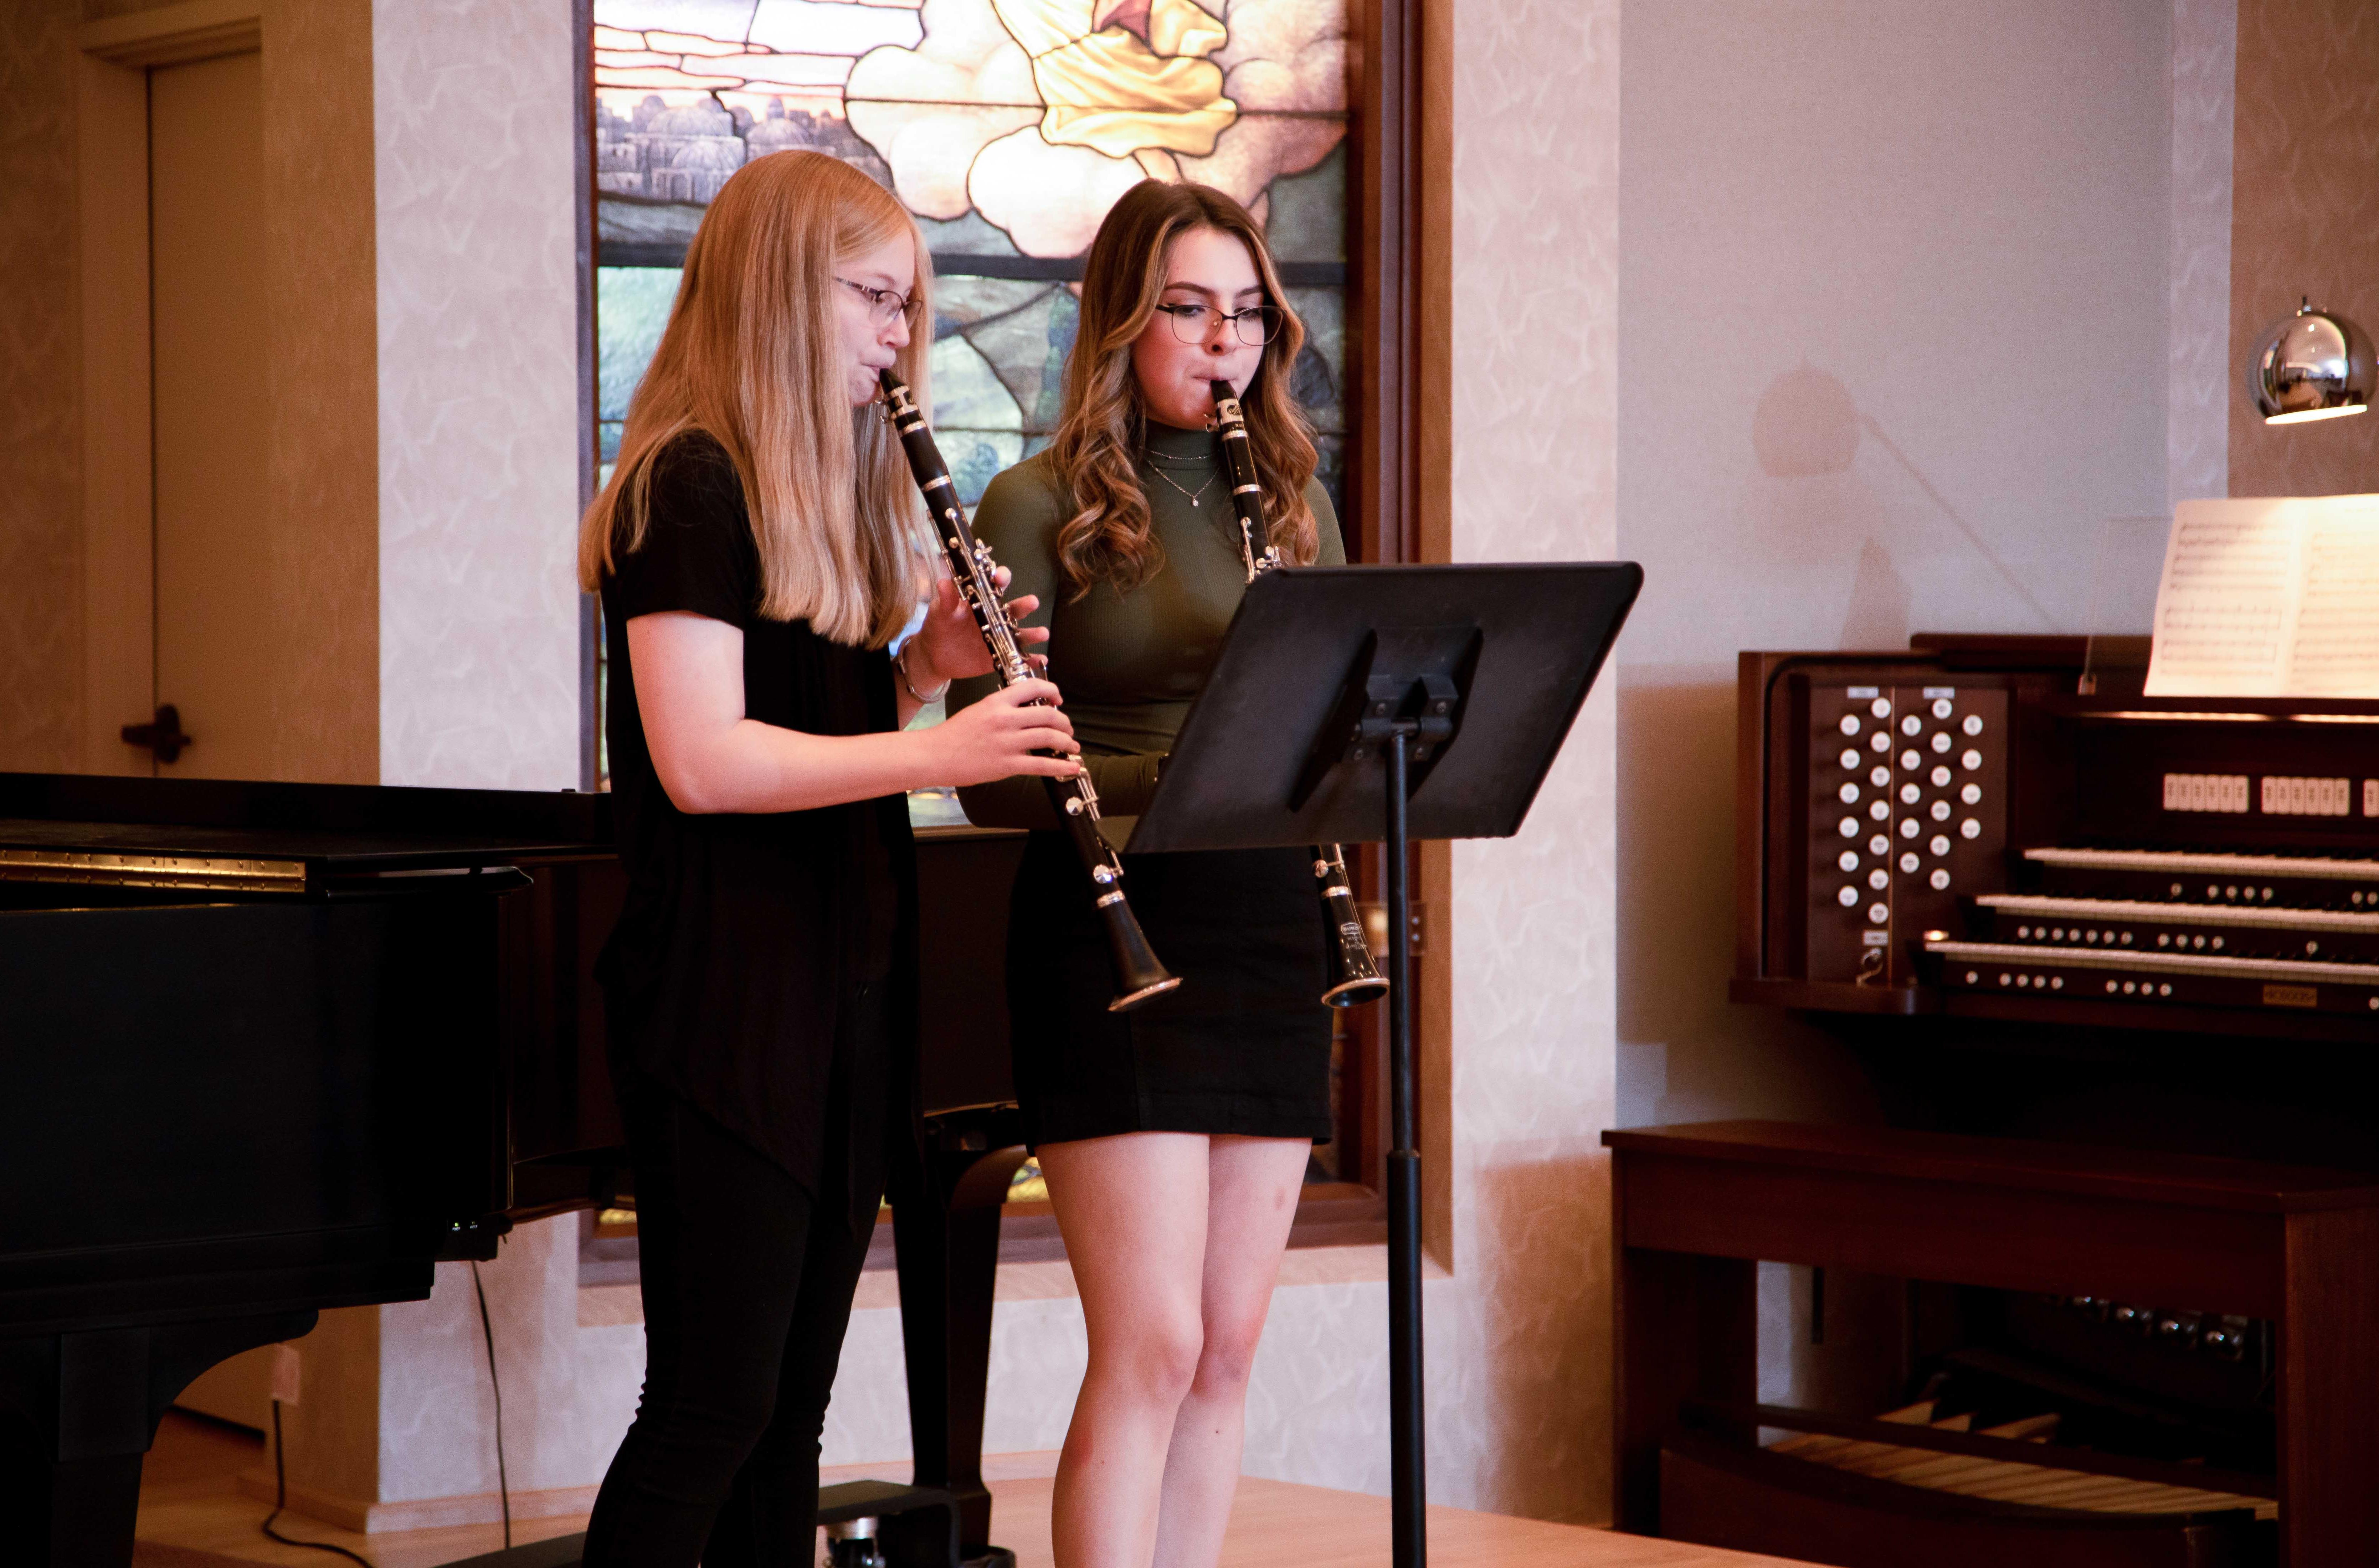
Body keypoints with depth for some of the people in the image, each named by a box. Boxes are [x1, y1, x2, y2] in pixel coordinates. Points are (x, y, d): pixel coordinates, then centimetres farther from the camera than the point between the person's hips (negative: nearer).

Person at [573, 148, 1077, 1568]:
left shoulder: (840, 492, 17)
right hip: (729, 1005, -9)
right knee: (712, 1408, -8)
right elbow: (702, 760, -20)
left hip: (845, 989, 9)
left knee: (793, 1406, 10)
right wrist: (941, 750, -24)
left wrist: (926, 664, 2)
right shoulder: (690, 486, -11)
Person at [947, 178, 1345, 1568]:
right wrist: (1167, 777, -24)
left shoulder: (1295, 504, 13)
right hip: (1115, 936, -5)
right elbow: (990, 780, -9)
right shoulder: (1040, 509, -3)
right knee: (1153, 1349, -10)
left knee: (1227, 1352, 7)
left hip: (1269, 932, 5)